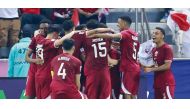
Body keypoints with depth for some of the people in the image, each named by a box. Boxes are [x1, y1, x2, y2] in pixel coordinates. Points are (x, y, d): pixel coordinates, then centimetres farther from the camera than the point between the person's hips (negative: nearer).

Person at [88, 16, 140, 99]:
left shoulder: (126, 33, -11)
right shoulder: (134, 35, 15)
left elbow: (112, 36, -28)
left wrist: (95, 35, -27)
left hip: (128, 68, -8)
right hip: (135, 67, 8)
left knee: (127, 93, -5)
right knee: (133, 94, 10)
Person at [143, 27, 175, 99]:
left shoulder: (167, 49, -12)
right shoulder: (154, 50, 16)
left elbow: (167, 66, -20)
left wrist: (151, 69, -19)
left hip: (166, 82, -10)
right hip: (157, 82, 10)